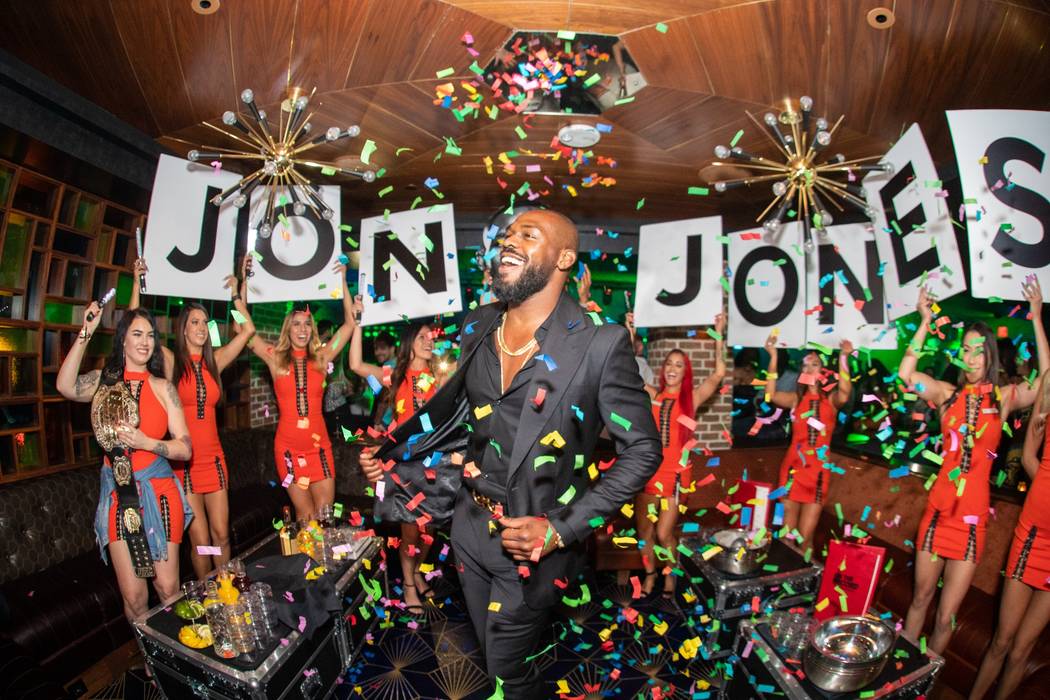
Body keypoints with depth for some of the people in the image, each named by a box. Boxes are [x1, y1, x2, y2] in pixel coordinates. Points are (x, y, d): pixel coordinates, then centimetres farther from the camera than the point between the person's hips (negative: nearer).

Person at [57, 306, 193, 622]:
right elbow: (65, 387, -20)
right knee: (133, 595, 2)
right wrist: (85, 333, -21)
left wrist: (146, 442, -19)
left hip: (158, 490, -1)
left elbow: (184, 448, -3)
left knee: (167, 588, 4)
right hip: (117, 492, 1)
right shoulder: (104, 380, 5)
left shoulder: (162, 387, 1)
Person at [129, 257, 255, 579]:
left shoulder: (214, 360, 6)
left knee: (221, 534, 7)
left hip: (214, 458, 3)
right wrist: (137, 283, -6)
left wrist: (237, 291, 8)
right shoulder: (171, 361, -1)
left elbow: (247, 330, 6)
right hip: (183, 460, -3)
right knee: (199, 540, 2)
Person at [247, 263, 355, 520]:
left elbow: (349, 323, 3)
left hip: (319, 444, 1)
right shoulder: (276, 358, 2)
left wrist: (343, 282, 2)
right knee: (306, 516, 3)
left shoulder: (321, 358, 5)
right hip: (288, 446, -1)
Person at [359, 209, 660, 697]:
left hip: (534, 547, -5)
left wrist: (561, 529, -19)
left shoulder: (599, 345, -19)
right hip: (472, 529, 6)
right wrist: (391, 452, 12)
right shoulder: (477, 327, -2)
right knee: (493, 653, 24)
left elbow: (642, 449, -14)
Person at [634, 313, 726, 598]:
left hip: (674, 473, -2)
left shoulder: (692, 397, 3)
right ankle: (650, 574, 32)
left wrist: (718, 336, -10)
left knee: (664, 534, -2)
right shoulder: (653, 396, 6)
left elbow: (718, 374, -8)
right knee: (644, 531, 10)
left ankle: (670, 574, 25)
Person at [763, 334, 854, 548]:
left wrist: (843, 358, -23)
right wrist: (773, 357, -15)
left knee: (805, 534, 3)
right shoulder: (796, 398, 7)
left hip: (818, 468, -1)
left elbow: (844, 395, -19)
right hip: (793, 464, 1)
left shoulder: (831, 399, 4)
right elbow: (771, 395, -11)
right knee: (787, 530, 2)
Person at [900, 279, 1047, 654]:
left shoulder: (1004, 397, 1)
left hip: (973, 514, 0)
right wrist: (925, 322, -11)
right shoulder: (948, 394, 3)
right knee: (920, 598, 13)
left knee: (945, 616, 7)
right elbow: (905, 374, -11)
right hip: (939, 507, 1)